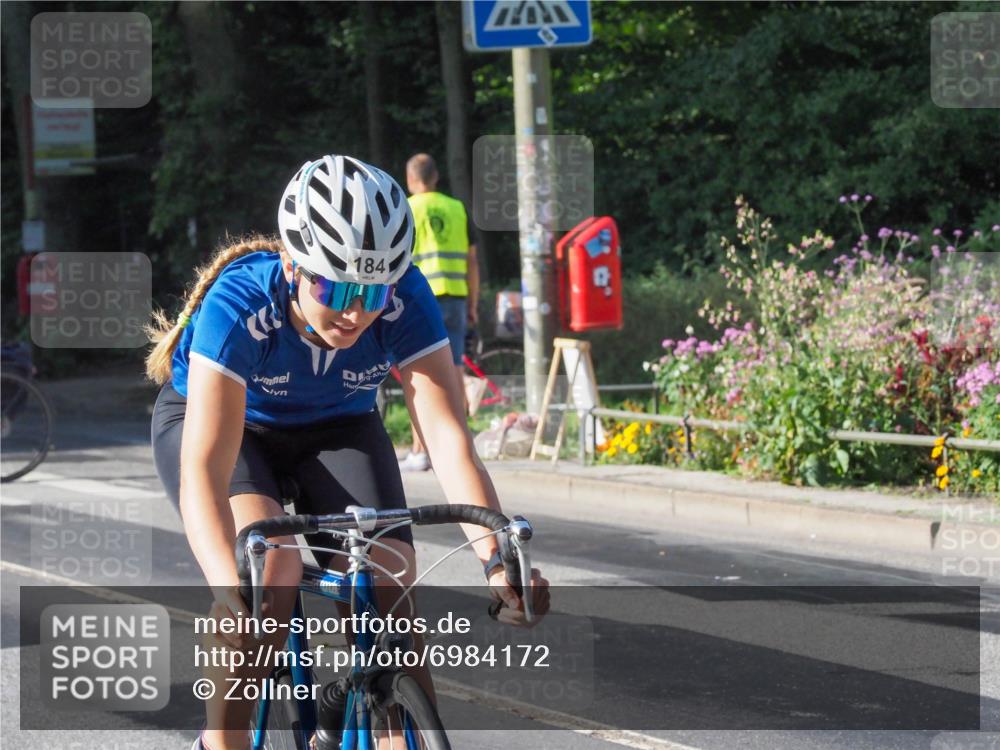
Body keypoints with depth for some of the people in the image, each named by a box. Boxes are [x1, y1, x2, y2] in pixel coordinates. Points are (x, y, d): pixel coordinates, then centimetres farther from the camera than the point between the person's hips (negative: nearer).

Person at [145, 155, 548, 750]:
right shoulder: (240, 304, -37)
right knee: (269, 567, -30)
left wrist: (498, 558, -51)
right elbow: (204, 468, -45)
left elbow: (450, 439, -35)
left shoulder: (405, 303, -30)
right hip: (225, 423, -3)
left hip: (335, 429, 3)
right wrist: (231, 591, -60)